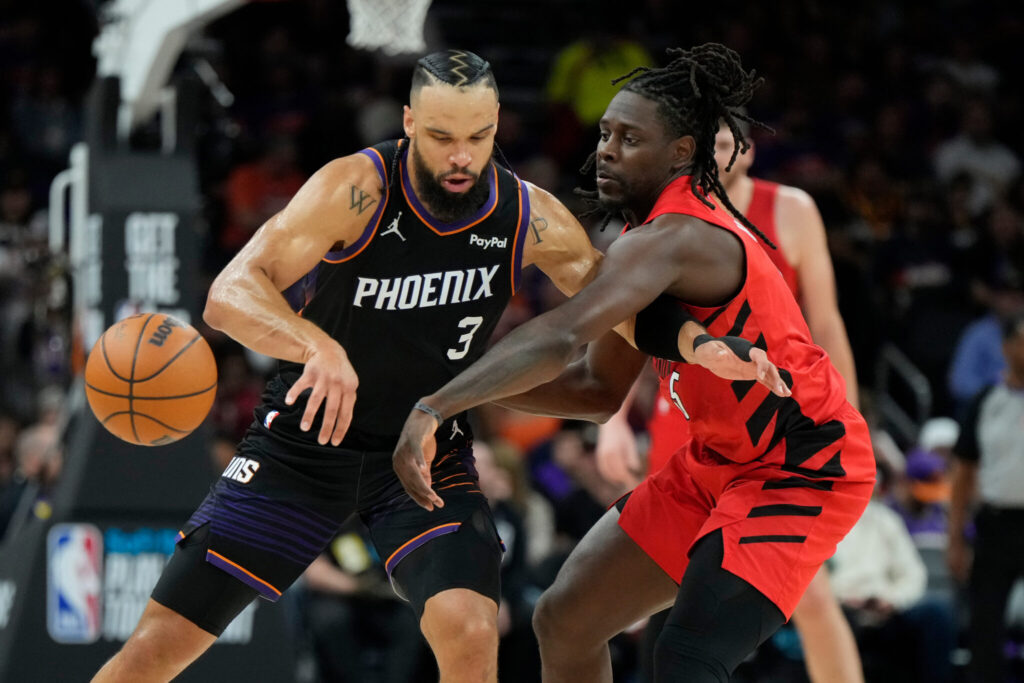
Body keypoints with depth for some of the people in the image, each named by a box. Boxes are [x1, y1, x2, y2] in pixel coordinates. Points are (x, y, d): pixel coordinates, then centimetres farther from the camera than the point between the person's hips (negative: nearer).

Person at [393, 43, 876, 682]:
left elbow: (559, 340, -41)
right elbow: (601, 389, 11)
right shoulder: (648, 236, 6)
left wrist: (433, 409, -47)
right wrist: (473, 387, -3)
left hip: (803, 472, -10)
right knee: (564, 621, 9)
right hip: (720, 460, 10)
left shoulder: (672, 239, -26)